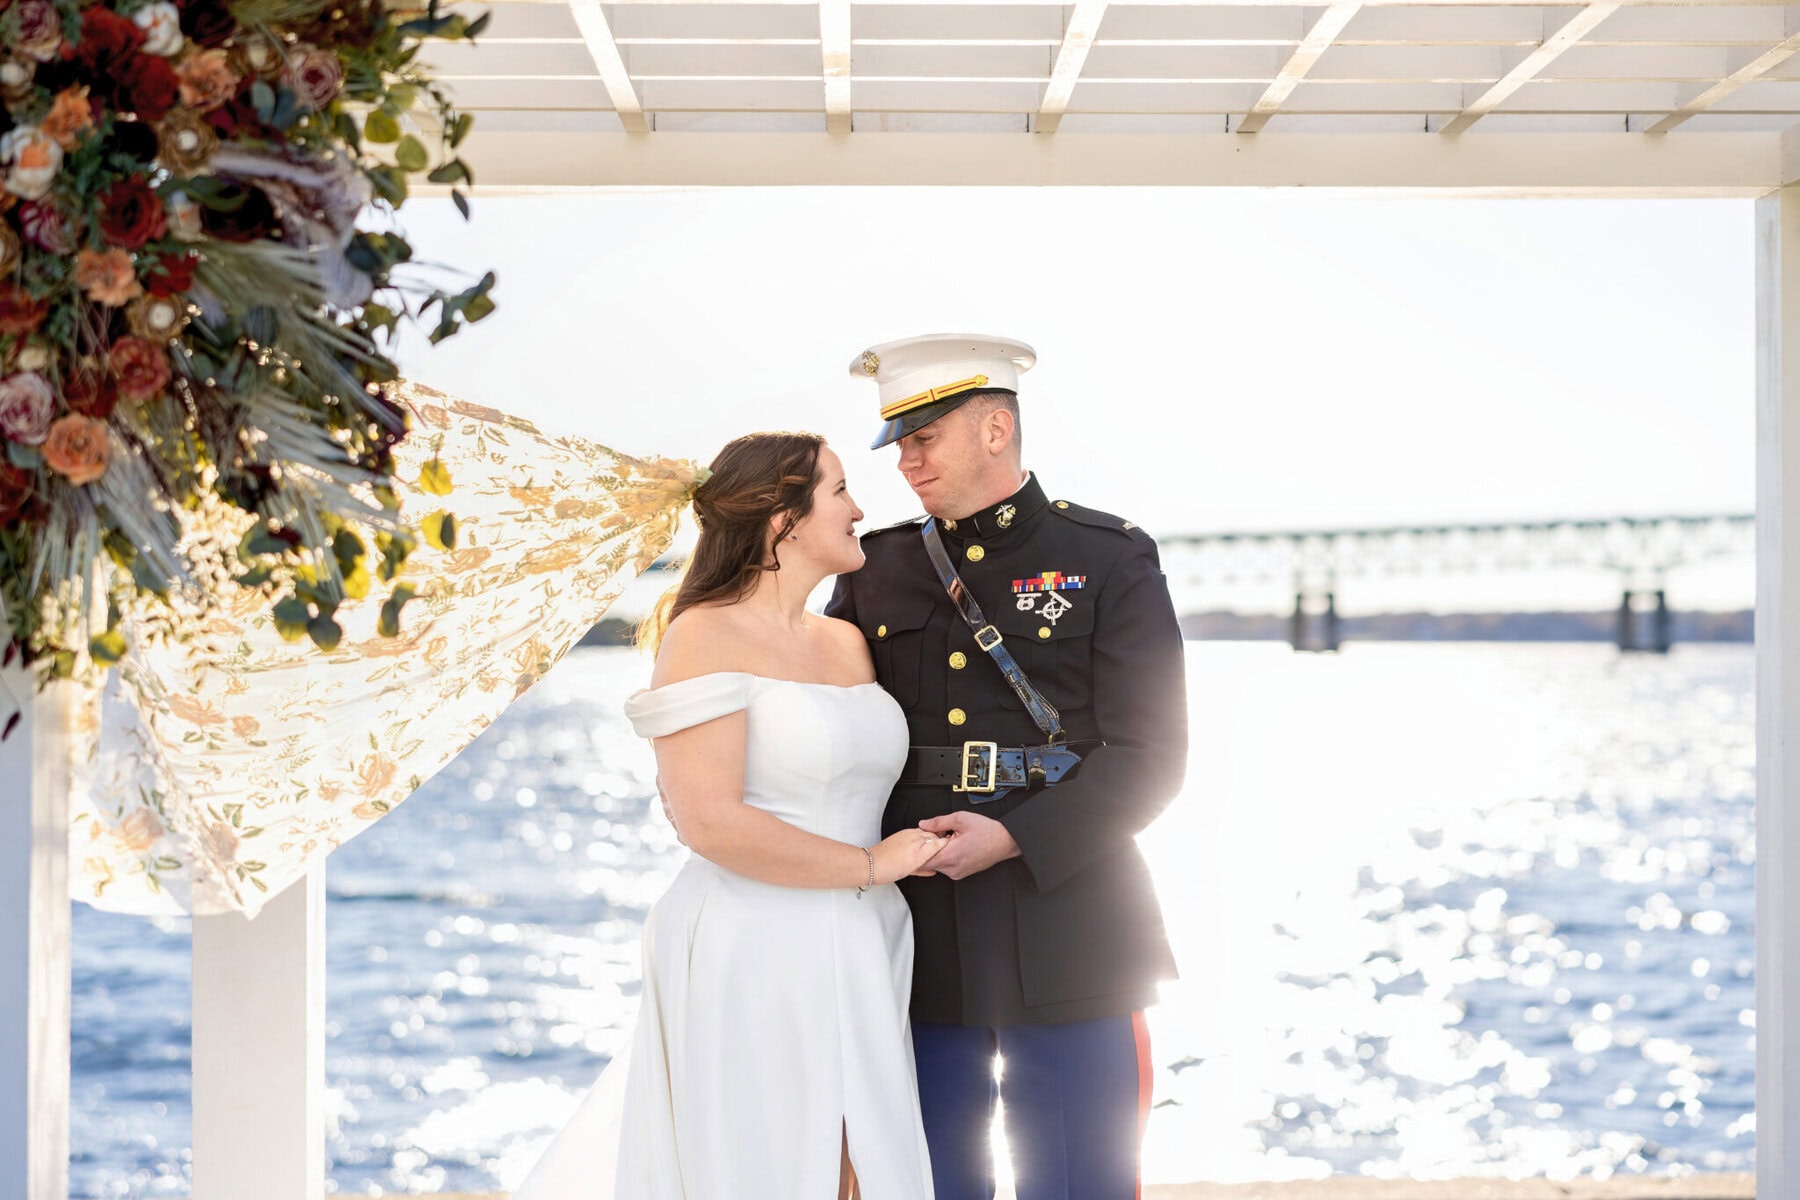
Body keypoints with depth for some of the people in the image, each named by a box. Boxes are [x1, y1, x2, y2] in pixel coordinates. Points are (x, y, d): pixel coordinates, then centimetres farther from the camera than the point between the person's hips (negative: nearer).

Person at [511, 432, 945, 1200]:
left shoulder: (847, 643, 14)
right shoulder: (706, 636, -9)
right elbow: (711, 822, -18)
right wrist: (869, 865, -13)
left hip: (854, 964, 7)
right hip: (753, 963, -7)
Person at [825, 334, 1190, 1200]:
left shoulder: (1110, 561, 0)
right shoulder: (875, 572, 12)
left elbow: (1148, 758, -6)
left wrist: (1016, 841, -16)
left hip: (1066, 946, -3)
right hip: (916, 942, 3)